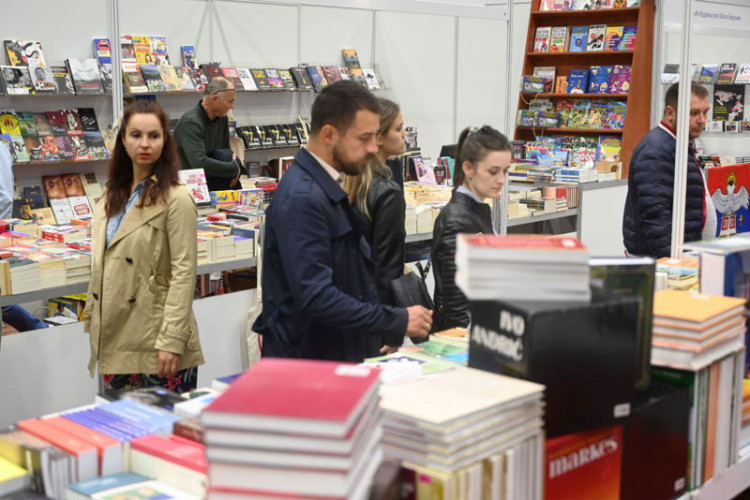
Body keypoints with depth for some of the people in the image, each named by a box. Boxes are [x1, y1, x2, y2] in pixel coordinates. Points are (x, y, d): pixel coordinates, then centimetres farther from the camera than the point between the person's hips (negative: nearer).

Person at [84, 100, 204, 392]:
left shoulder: (175, 199, -10)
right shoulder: (111, 198, 12)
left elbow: (183, 273, -14)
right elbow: (100, 267, 16)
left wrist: (172, 340, -18)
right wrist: (93, 326, 13)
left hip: (156, 343, -6)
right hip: (115, 341, 7)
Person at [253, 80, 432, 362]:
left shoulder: (328, 190, 10)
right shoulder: (302, 199, -22)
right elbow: (315, 297, -28)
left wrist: (378, 339, 13)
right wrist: (399, 322, -23)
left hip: (342, 355, 9)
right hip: (307, 362, -9)